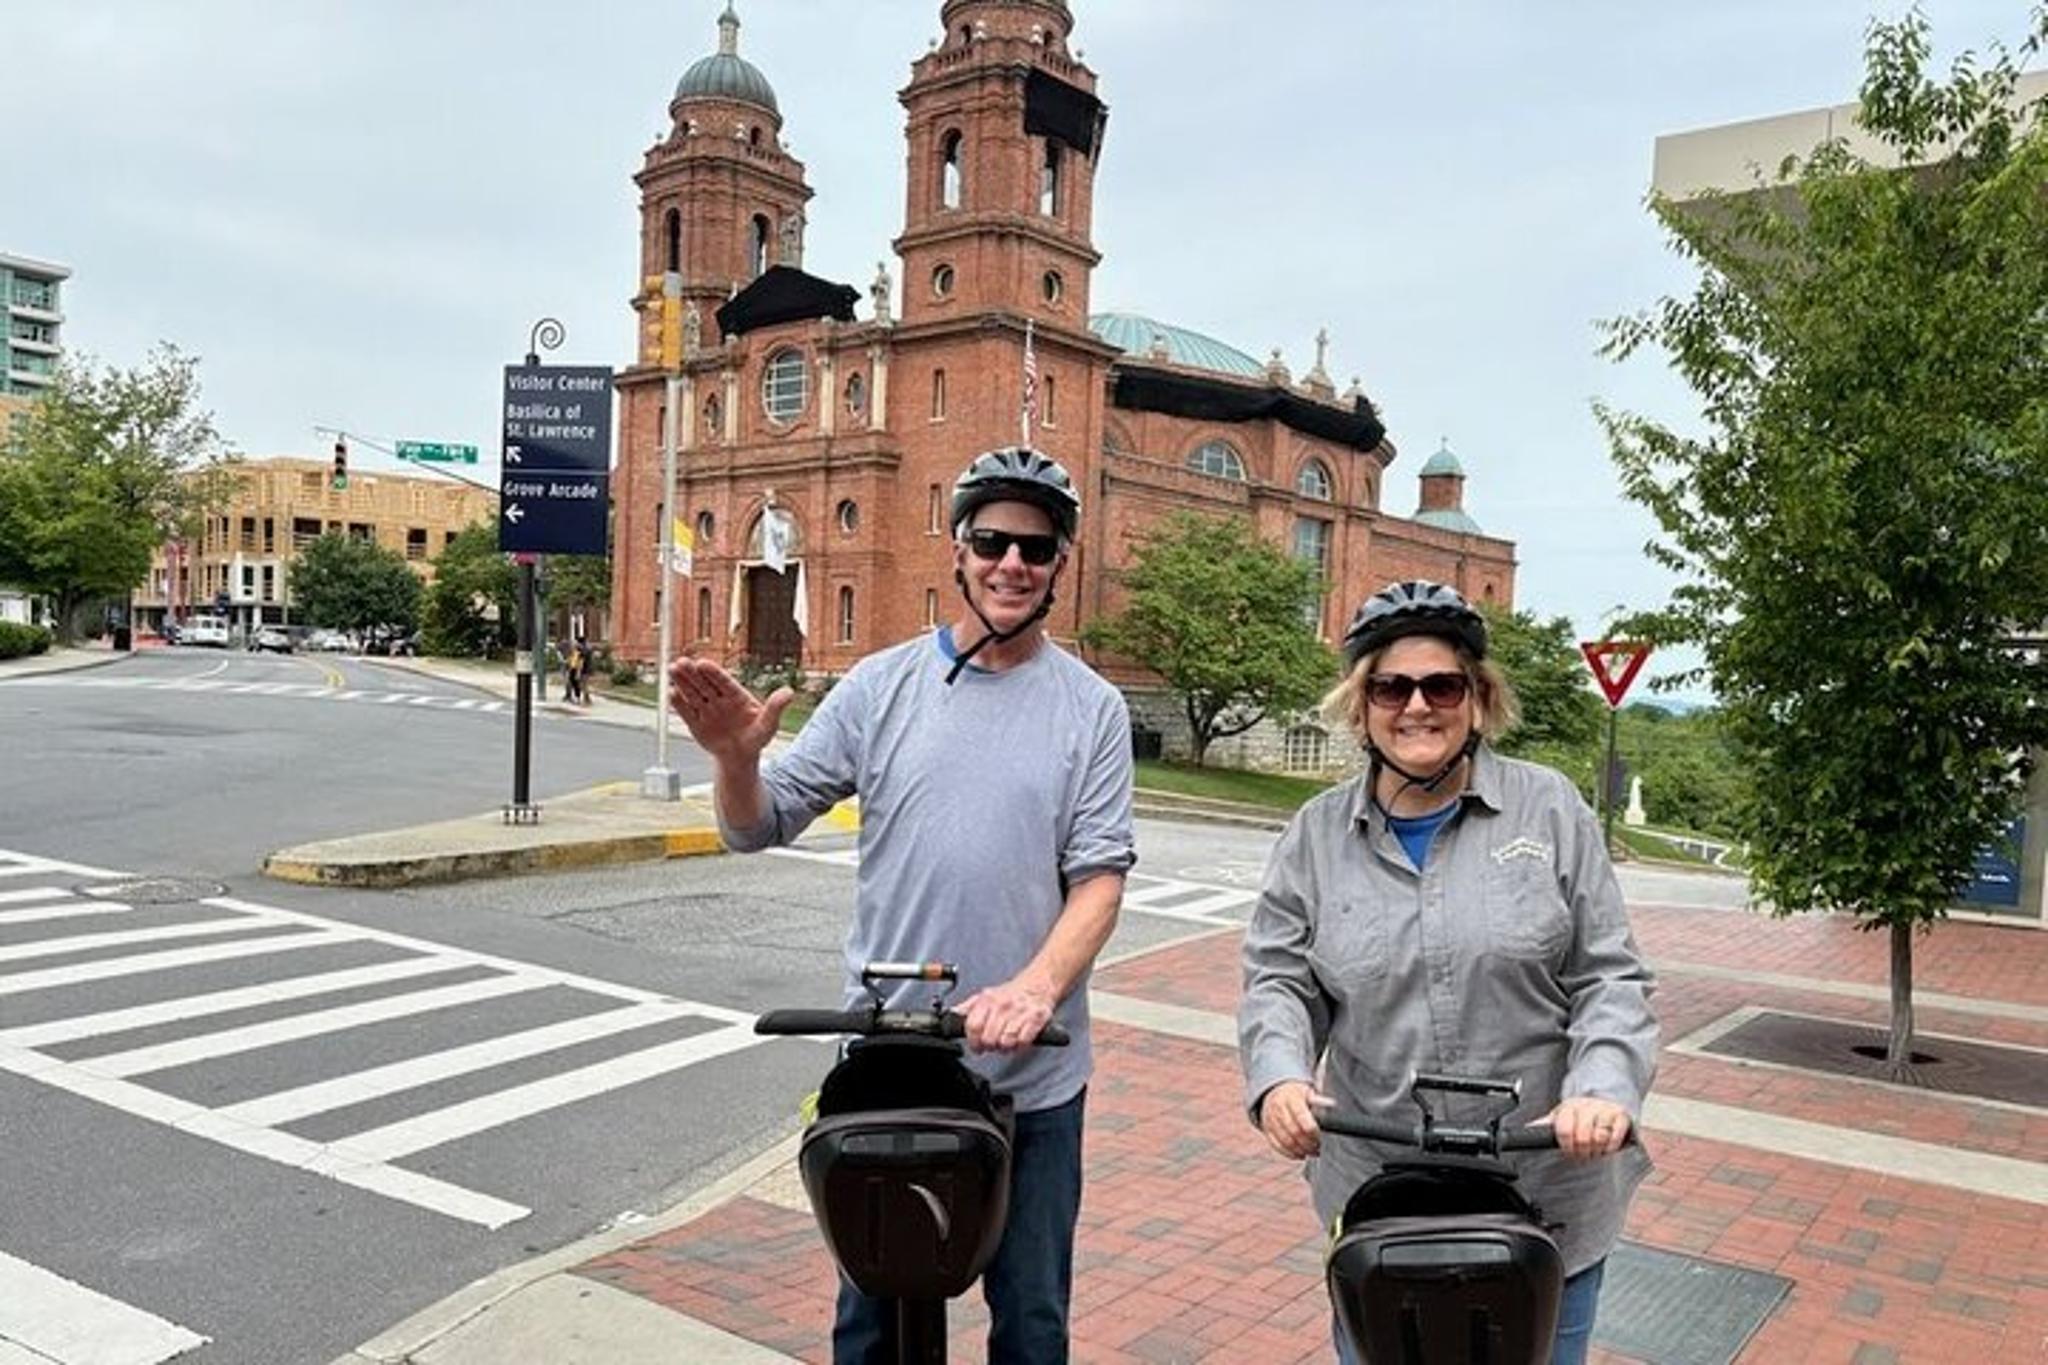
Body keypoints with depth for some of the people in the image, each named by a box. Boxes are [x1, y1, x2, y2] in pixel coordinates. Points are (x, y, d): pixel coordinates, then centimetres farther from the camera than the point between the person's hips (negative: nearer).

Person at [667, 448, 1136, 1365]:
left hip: (1032, 1077, 0)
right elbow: (758, 825, 1)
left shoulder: (1092, 707, -1)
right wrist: (735, 756, -21)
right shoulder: (882, 685, 1)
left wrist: (1036, 987, -23)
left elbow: (1100, 876, -6)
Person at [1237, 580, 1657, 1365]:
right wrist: (1279, 1075, -19)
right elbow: (1279, 980, 1)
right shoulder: (1319, 833, 2)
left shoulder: (1550, 810, -2)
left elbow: (1611, 980, -3)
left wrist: (1605, 1090, -20)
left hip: (1550, 1199, -1)